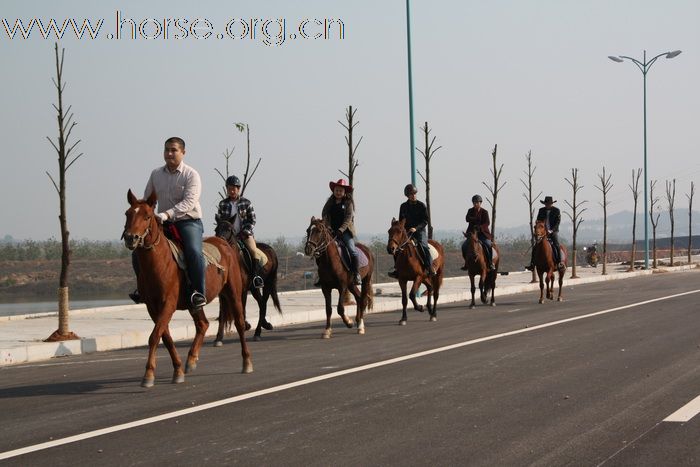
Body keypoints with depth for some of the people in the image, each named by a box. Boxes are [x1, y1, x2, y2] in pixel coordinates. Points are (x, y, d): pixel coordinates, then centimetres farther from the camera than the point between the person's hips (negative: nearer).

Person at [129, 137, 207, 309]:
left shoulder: (191, 175, -7)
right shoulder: (156, 174, 10)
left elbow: (189, 202, -21)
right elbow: (147, 200, 18)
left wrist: (166, 214, -33)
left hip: (188, 222, -5)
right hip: (163, 224, 5)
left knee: (194, 251, -32)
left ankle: (199, 292, -23)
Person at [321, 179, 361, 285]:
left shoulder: (348, 203, 1)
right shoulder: (330, 202, 12)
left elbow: (348, 218, -7)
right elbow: (324, 215, 6)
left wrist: (341, 230, -19)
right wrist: (327, 227, -10)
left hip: (345, 231, -4)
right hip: (332, 231, 4)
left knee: (352, 250, -18)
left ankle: (356, 274, -11)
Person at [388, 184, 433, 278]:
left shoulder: (421, 205, -2)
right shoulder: (403, 206, 9)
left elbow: (425, 221, -5)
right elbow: (401, 221, 17)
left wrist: (416, 228, -19)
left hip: (420, 231, -4)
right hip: (406, 232, 4)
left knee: (423, 246, -27)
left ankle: (430, 268, -22)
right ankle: (397, 269, -4)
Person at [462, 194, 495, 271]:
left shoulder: (484, 212, 1)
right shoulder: (470, 211, 8)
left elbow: (487, 223, -10)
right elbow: (467, 219, -10)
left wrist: (480, 227, -27)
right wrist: (477, 219, -17)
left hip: (483, 233, -2)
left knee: (488, 245, -26)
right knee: (464, 246, -14)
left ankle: (490, 263, -12)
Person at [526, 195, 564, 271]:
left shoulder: (556, 210, 0)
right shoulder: (541, 210, 10)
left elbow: (558, 222, -6)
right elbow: (538, 221, 12)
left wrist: (552, 230, -18)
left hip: (553, 231, -3)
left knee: (556, 245, -24)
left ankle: (559, 263, -23)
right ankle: (532, 263, -9)